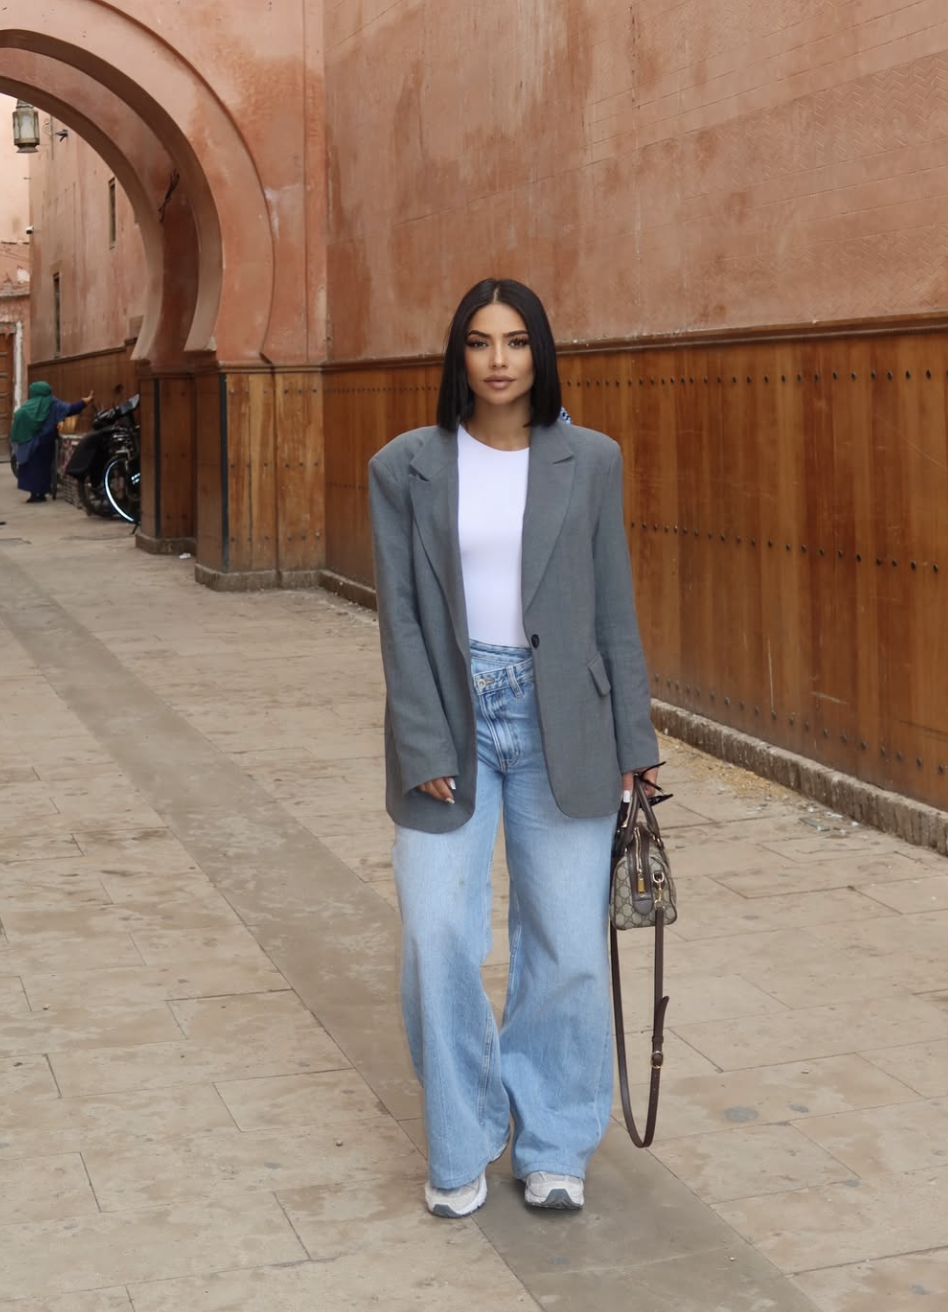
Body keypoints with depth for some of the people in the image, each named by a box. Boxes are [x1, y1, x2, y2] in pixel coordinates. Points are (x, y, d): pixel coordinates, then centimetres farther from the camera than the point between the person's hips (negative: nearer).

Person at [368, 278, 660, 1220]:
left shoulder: (590, 461, 2)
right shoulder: (405, 468, 0)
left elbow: (613, 608, 5)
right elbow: (400, 617, -1)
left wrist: (633, 739, 4)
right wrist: (424, 747, -8)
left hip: (561, 727, 1)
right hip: (451, 724, 0)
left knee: (566, 945, 4)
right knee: (439, 940, -2)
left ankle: (553, 1147, 23)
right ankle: (461, 1148, 19)